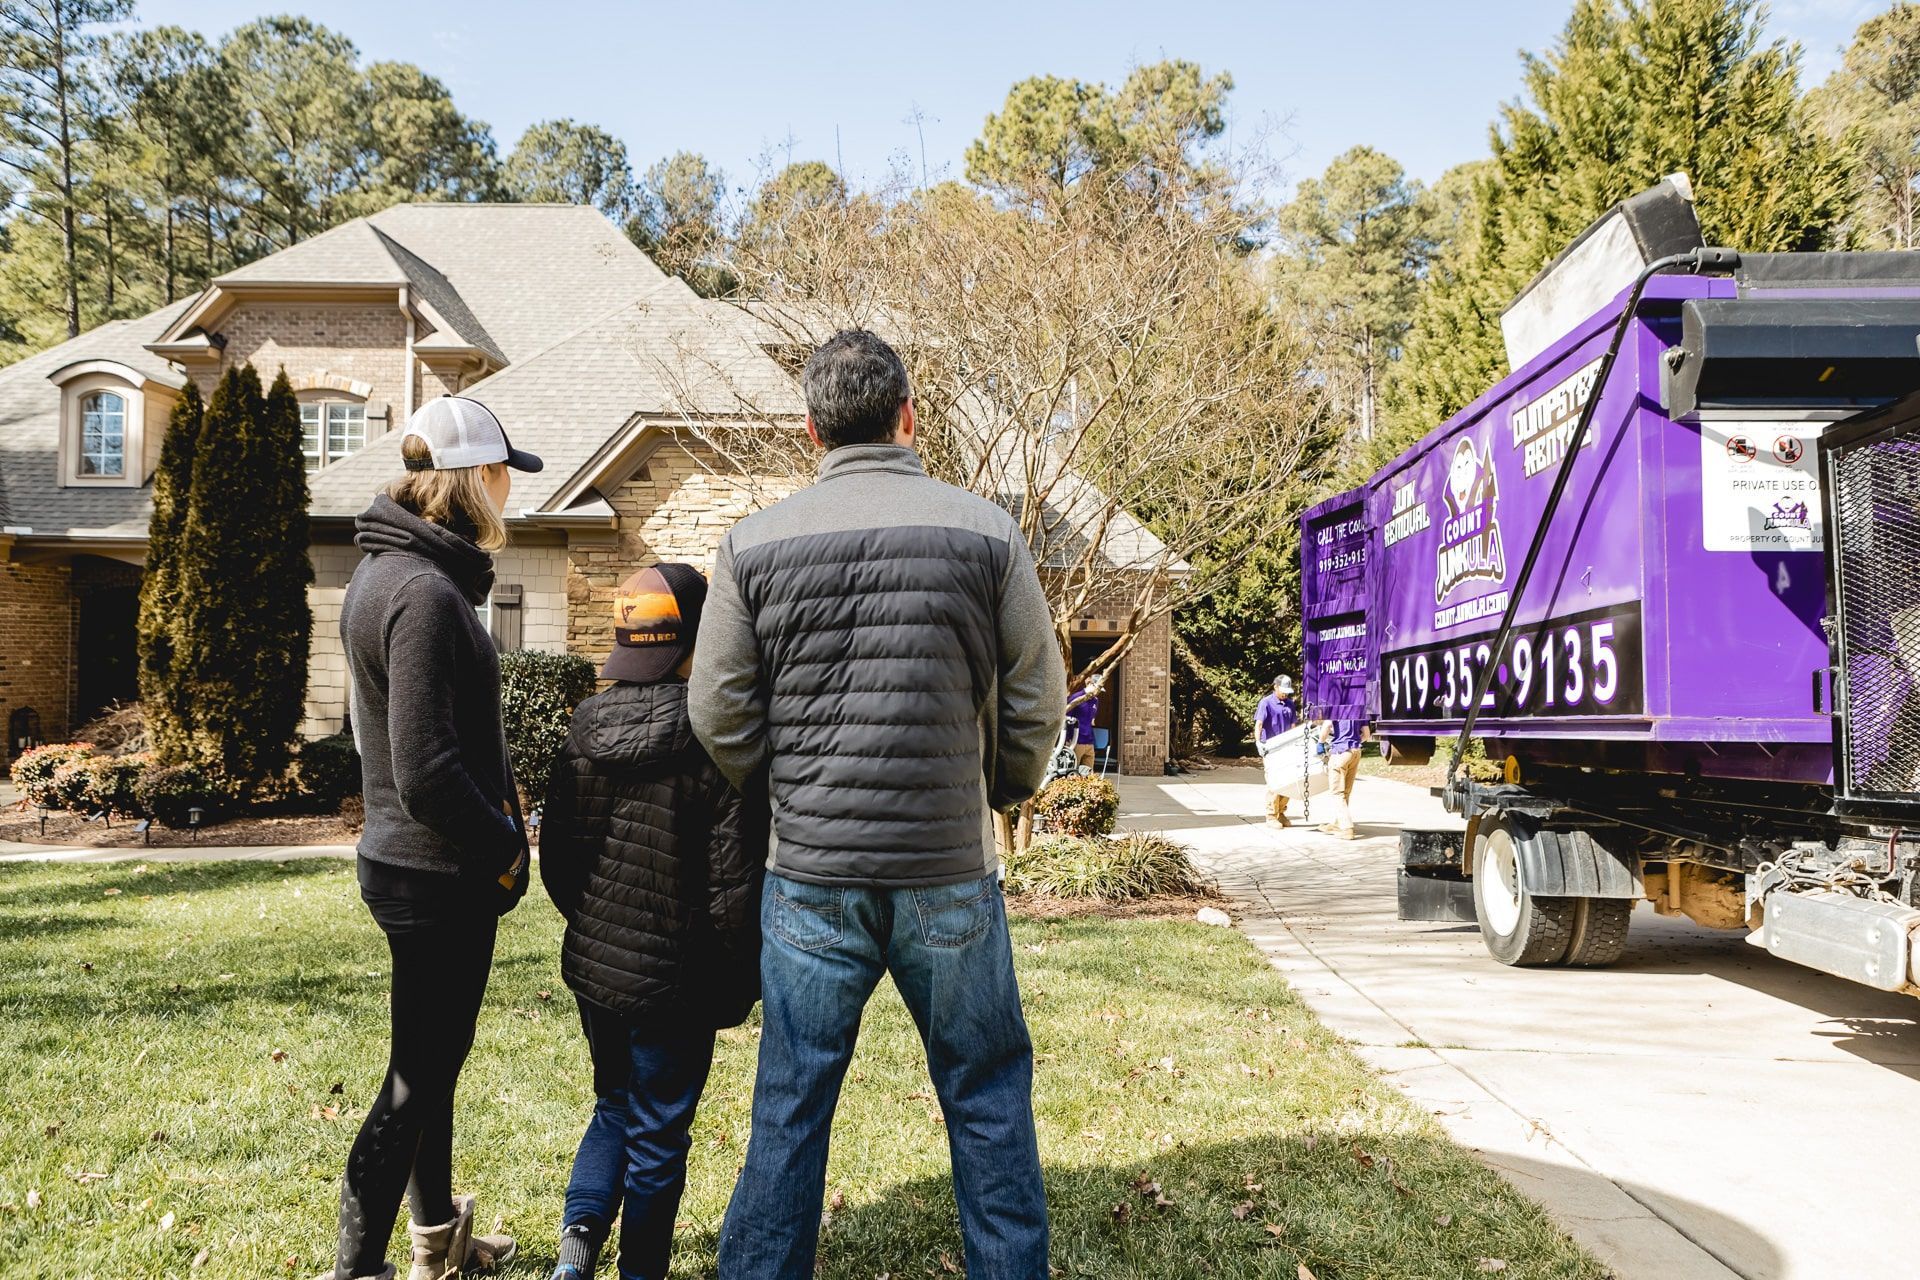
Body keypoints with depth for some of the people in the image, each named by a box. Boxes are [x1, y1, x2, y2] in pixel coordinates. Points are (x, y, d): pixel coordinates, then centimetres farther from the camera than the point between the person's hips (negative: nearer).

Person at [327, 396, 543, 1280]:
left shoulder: (387, 571, 9)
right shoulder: (425, 592, -23)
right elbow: (427, 774, -27)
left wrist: (497, 828, 13)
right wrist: (504, 849, -12)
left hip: (408, 863, 10)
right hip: (441, 875, -10)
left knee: (431, 1062, 23)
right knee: (418, 1079, 4)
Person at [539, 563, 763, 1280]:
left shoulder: (586, 728, -2)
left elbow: (554, 857, 6)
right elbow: (735, 879, -17)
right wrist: (739, 984, -3)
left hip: (593, 965, 5)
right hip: (675, 980, -5)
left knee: (615, 1107, 26)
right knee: (657, 1135, 12)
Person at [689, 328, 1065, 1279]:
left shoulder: (753, 544, -3)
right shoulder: (986, 532, -5)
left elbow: (719, 715, 1)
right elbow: (1036, 701, 0)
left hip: (810, 877, 1)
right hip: (952, 873, 0)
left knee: (791, 1105, 13)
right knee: (988, 1096, 15)